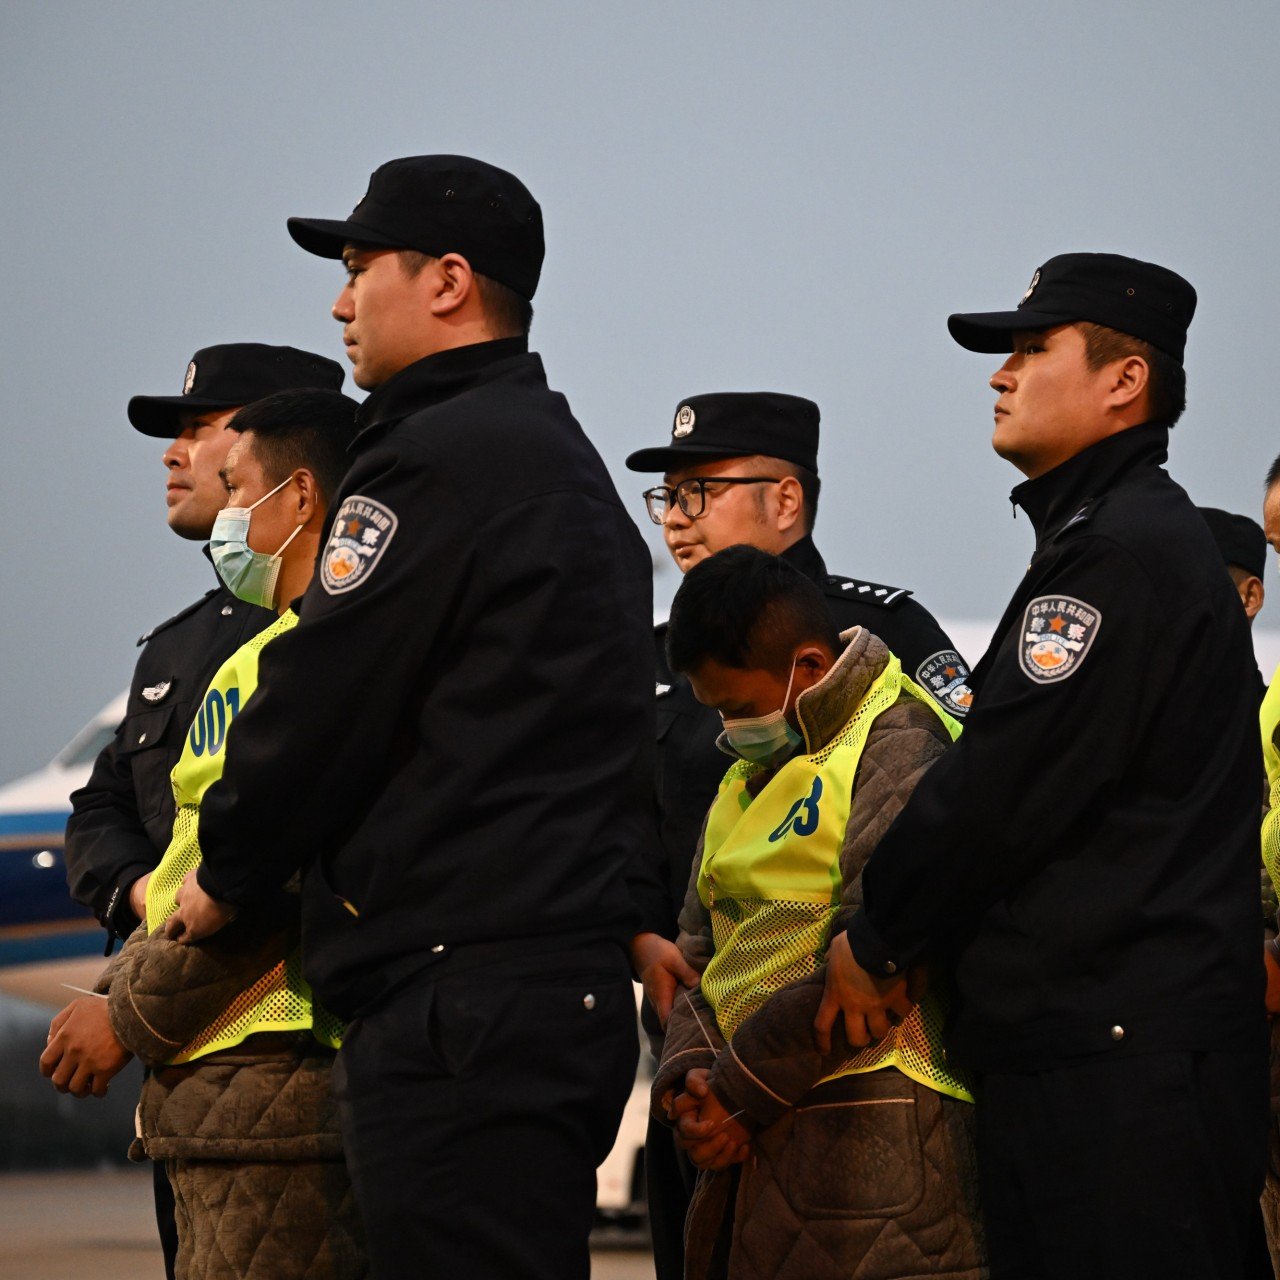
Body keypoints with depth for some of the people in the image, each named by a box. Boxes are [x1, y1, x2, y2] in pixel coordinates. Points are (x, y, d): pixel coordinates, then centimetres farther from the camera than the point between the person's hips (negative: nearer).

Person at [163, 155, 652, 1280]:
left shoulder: (438, 458, -10)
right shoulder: (563, 458, 22)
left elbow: (323, 705, -11)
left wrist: (227, 873, 6)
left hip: (460, 1004, -10)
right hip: (570, 976, 10)